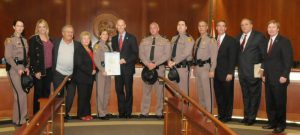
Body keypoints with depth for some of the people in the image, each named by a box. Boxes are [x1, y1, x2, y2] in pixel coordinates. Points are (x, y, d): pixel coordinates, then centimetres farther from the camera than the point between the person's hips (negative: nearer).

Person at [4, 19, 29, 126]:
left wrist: (27, 67, 2)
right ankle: (20, 119, 4)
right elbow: (8, 57, -11)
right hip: (14, 68, -6)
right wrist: (18, 69, -15)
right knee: (21, 94, -8)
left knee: (19, 94, 11)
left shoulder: (24, 40, 13)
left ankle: (18, 117, 21)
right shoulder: (9, 40, -6)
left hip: (23, 67, 6)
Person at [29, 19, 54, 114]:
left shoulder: (50, 40, 14)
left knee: (47, 92, 10)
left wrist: (52, 68, 8)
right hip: (39, 71, -5)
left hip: (49, 70, 5)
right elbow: (31, 56, -9)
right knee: (38, 93, 0)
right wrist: (35, 71, -15)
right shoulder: (33, 39, -4)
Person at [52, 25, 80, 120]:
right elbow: (52, 57, 4)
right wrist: (52, 71, -3)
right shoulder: (56, 43, 2)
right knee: (59, 96, 6)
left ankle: (66, 113, 24)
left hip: (72, 75, 1)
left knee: (71, 96, 7)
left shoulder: (77, 45, 3)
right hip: (58, 74, -1)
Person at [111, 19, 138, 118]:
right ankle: (121, 111, 15)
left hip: (128, 68, -3)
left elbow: (135, 53, -4)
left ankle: (128, 112, 11)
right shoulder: (114, 39, 13)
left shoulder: (131, 38, 1)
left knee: (128, 91, 2)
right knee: (119, 90, 5)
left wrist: (125, 60, -14)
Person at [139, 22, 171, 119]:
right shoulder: (144, 41, 11)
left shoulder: (165, 41, 3)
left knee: (159, 91, 1)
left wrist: (155, 64, -16)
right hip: (147, 68, 2)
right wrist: (147, 63, -13)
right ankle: (144, 112, 12)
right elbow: (141, 54, 3)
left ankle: (159, 113, 10)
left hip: (159, 68, -2)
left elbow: (167, 55, -7)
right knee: (146, 91, 5)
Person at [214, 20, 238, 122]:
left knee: (228, 95, 5)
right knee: (218, 96, 10)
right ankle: (220, 115, 22)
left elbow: (232, 58, -8)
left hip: (226, 74, -4)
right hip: (216, 73, 5)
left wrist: (230, 73, -14)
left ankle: (227, 116, 16)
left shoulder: (231, 41, -3)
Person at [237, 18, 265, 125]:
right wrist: (238, 65, 3)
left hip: (254, 72, -5)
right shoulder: (238, 37, 11)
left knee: (254, 95, 3)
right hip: (242, 71, 6)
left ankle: (251, 117, 13)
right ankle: (246, 116, 25)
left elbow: (264, 54, -8)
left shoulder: (259, 36, -6)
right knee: (245, 95, 14)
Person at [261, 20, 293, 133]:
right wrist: (264, 74, 10)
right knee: (269, 102, 9)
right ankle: (272, 122, 19)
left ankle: (281, 125, 13)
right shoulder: (267, 42, 15)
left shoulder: (284, 41, -6)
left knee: (280, 103, 2)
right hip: (268, 78, 6)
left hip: (279, 78, -6)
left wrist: (284, 75, -17)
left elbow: (288, 60, -11)